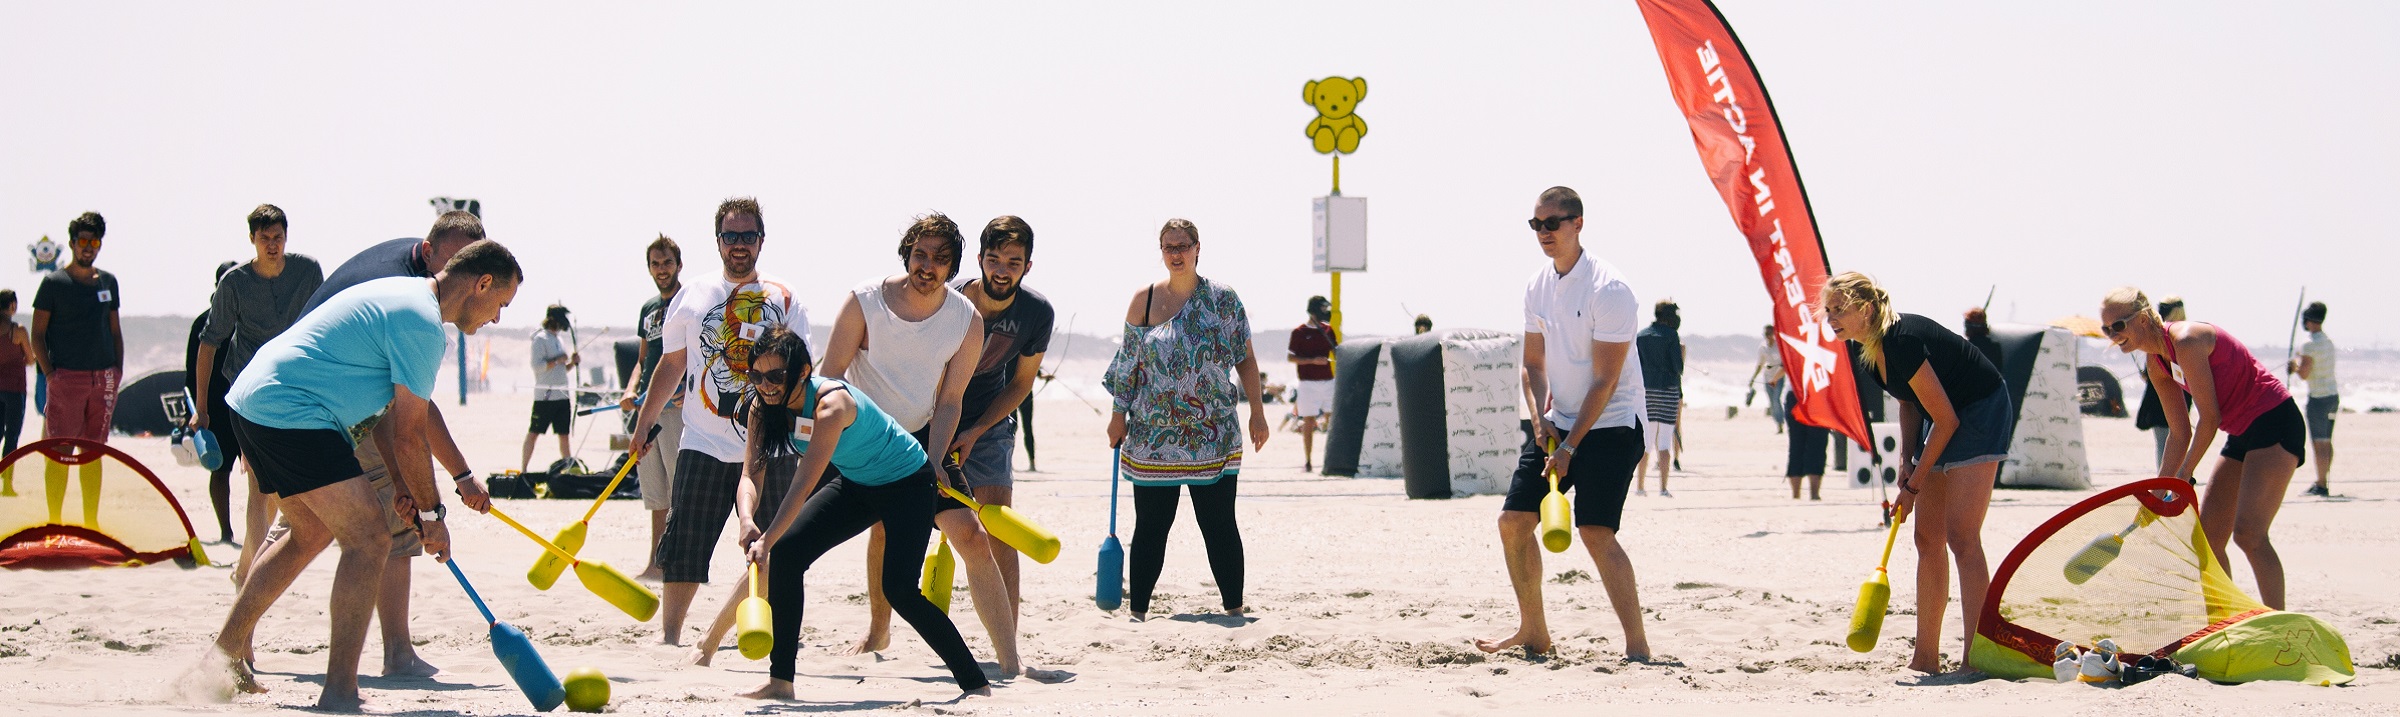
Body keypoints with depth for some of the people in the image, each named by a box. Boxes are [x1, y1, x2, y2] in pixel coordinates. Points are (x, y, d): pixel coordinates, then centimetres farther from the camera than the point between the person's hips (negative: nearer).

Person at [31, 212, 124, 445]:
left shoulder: (108, 281, 14)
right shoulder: (53, 283, 0)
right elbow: (37, 334, -1)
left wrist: (118, 369, 8)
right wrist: (49, 373, -10)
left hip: (104, 378, 4)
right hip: (66, 376, -4)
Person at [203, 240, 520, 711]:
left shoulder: (407, 297, 19)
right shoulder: (422, 322, -14)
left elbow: (387, 411, 22)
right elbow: (410, 434, -13)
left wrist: (403, 489, 17)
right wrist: (432, 513, -2)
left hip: (252, 399, 11)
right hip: (290, 414, -11)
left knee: (314, 532, 25)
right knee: (370, 536, -12)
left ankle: (226, 653, 32)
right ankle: (339, 692, -14)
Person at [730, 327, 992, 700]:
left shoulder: (831, 403, -35)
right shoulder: (763, 409, -13)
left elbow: (804, 484, -41)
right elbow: (751, 475, -20)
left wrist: (766, 541, -48)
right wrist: (747, 521, -41)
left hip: (907, 483, -7)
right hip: (855, 485, 7)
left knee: (899, 588, -19)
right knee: (786, 552, -10)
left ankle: (976, 683, -7)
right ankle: (781, 680, -3)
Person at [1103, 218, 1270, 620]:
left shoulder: (1224, 300, 1)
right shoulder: (1144, 300, 3)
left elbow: (1246, 358, 6)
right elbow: (1128, 362, 9)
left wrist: (1257, 412, 3)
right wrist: (1118, 415, 6)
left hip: (1214, 435, 0)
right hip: (1152, 434, 0)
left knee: (1219, 524, 2)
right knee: (1151, 525, 2)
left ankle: (1234, 607, 11)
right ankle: (1137, 611, 9)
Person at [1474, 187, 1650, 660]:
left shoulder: (1608, 289, -18)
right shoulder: (1538, 288, 6)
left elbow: (1605, 381, -18)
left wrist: (1570, 447, -18)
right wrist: (1541, 419, -5)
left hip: (1610, 425, -8)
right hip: (1559, 422, 8)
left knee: (1595, 531, -20)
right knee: (1513, 520, 4)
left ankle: (1638, 647, -16)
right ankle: (1533, 633, 19)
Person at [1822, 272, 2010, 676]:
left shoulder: (1902, 342, -28)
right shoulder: (1866, 354, -1)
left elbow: (1946, 419, -23)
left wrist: (1915, 482, -15)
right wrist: (1906, 458, 0)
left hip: (1982, 411, -9)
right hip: (1945, 417, 9)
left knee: (1960, 536, -16)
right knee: (1928, 539, 7)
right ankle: (1926, 658, 11)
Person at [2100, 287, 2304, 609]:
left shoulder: (2185, 341, -21)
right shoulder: (2156, 362, 6)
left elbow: (2209, 417, -18)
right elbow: (2179, 431, 13)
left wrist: (2185, 474, -7)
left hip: (2275, 424, -10)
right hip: (2242, 434, 10)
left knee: (2248, 533, -21)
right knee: (2208, 538, 7)